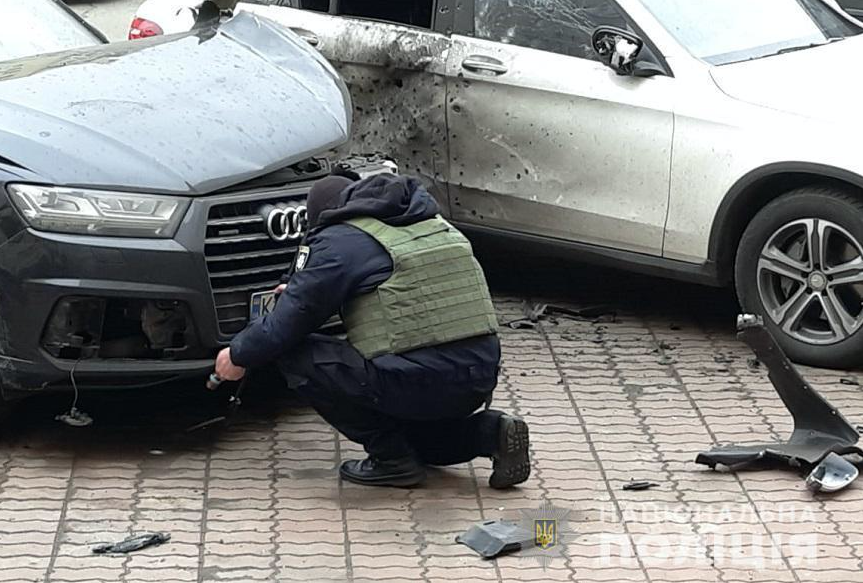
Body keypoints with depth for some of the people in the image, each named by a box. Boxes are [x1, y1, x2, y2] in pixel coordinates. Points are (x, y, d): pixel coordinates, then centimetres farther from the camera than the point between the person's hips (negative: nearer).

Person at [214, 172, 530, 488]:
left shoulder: (341, 241, -2)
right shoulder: (430, 222, 22)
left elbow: (295, 315, 0)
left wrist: (240, 355, 17)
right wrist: (299, 291, 42)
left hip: (421, 379, -9)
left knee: (295, 355, 1)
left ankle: (392, 458, 3)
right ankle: (492, 432, 9)